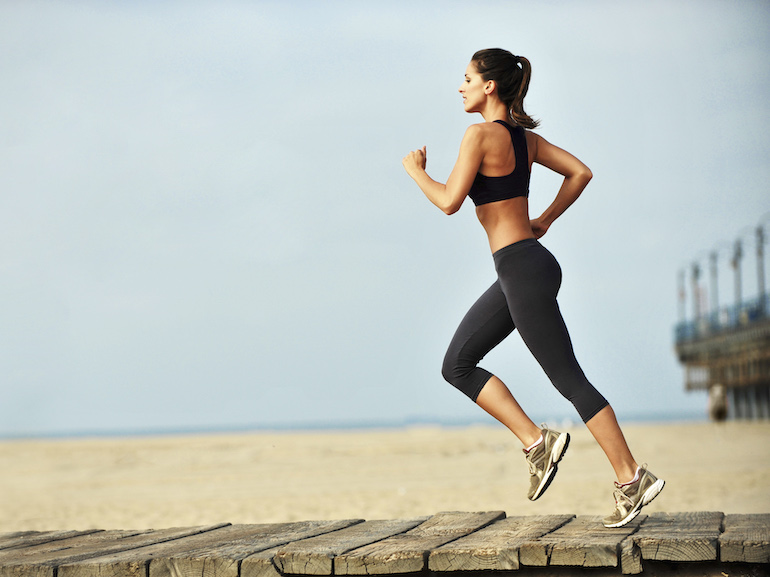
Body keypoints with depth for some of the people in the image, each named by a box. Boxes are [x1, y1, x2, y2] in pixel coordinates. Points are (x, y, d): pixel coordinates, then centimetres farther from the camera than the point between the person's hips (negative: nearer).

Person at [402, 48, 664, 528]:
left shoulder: (481, 134, -13)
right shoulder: (525, 136, 12)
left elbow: (449, 201, -17)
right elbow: (581, 172, 15)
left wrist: (416, 170, 0)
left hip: (523, 271, -10)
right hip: (522, 268, 10)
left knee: (568, 379, -4)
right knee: (457, 366, 11)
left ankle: (631, 479, 3)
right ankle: (537, 442, 8)